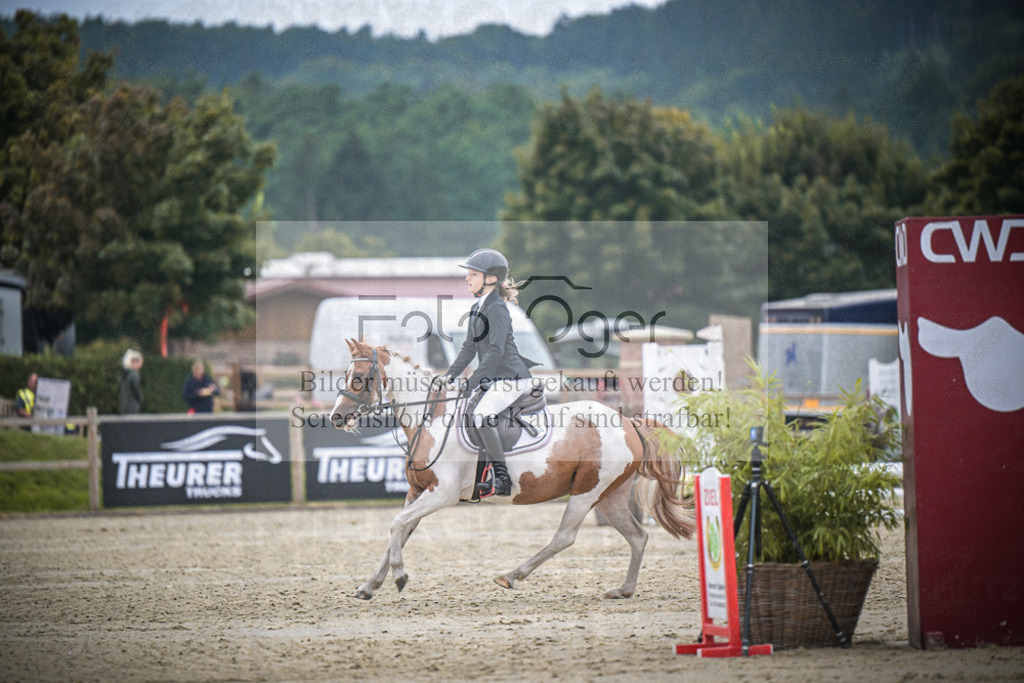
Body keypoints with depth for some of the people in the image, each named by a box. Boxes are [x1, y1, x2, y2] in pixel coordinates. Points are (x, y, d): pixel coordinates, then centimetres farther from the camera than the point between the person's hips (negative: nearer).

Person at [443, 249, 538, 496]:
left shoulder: (498, 309, -15)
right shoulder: (477, 309, 13)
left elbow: (496, 350, -23)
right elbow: (470, 347, 20)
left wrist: (472, 382, -27)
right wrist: (451, 374, 9)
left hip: (511, 377, -11)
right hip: (492, 379, 11)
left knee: (481, 415, -30)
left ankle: (502, 478, -26)